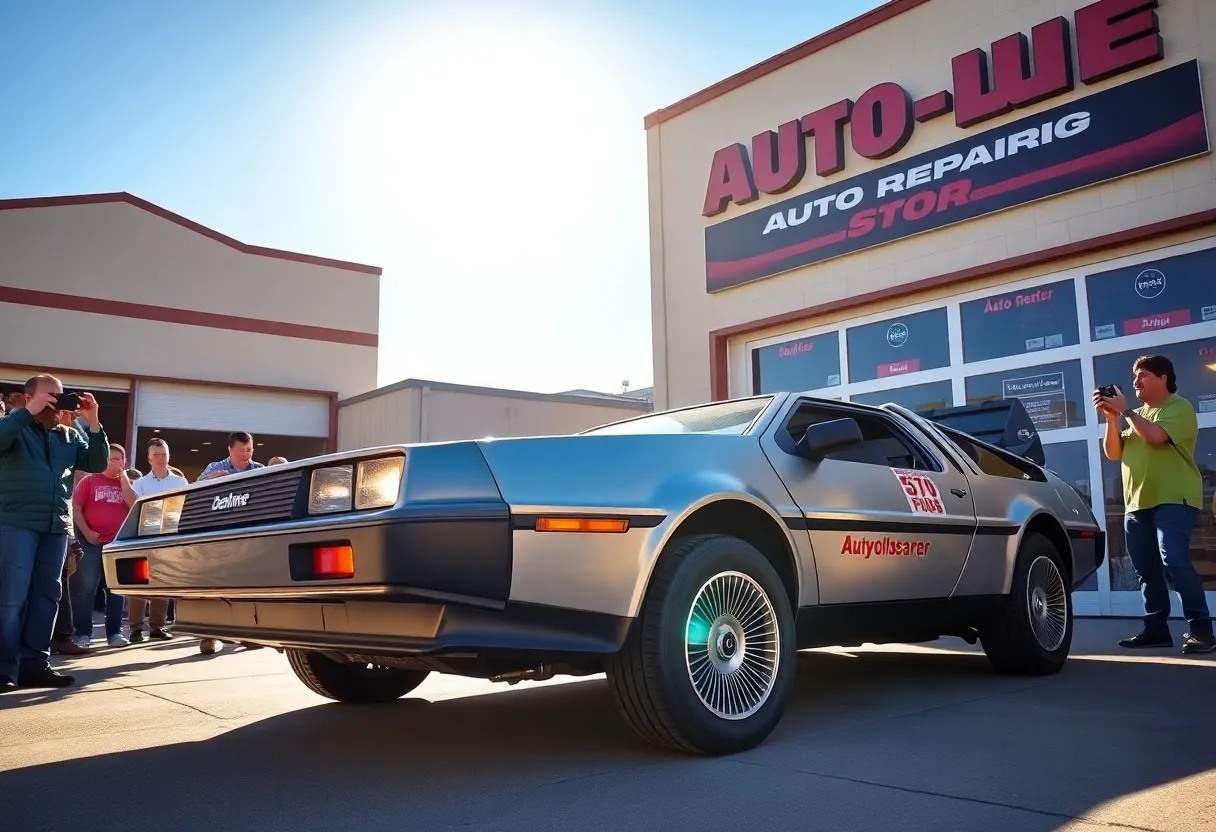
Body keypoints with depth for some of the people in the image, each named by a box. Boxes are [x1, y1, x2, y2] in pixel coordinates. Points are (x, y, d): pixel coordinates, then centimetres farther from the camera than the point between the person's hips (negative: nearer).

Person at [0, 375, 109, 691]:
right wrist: (29, 412, -21)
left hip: (57, 526, 5)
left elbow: (97, 464, 8)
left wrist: (93, 423, -1)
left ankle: (34, 664, 12)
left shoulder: (70, 436, 17)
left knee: (46, 595, 6)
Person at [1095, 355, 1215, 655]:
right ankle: (1156, 629, 13)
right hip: (1137, 503, 7)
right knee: (1146, 569, 6)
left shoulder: (1179, 407, -1)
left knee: (1175, 560, -21)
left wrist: (1124, 410, -10)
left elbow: (1155, 436, -20)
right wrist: (1111, 417, 1)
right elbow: (1113, 453, 13)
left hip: (1173, 500, -7)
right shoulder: (1137, 414, 20)